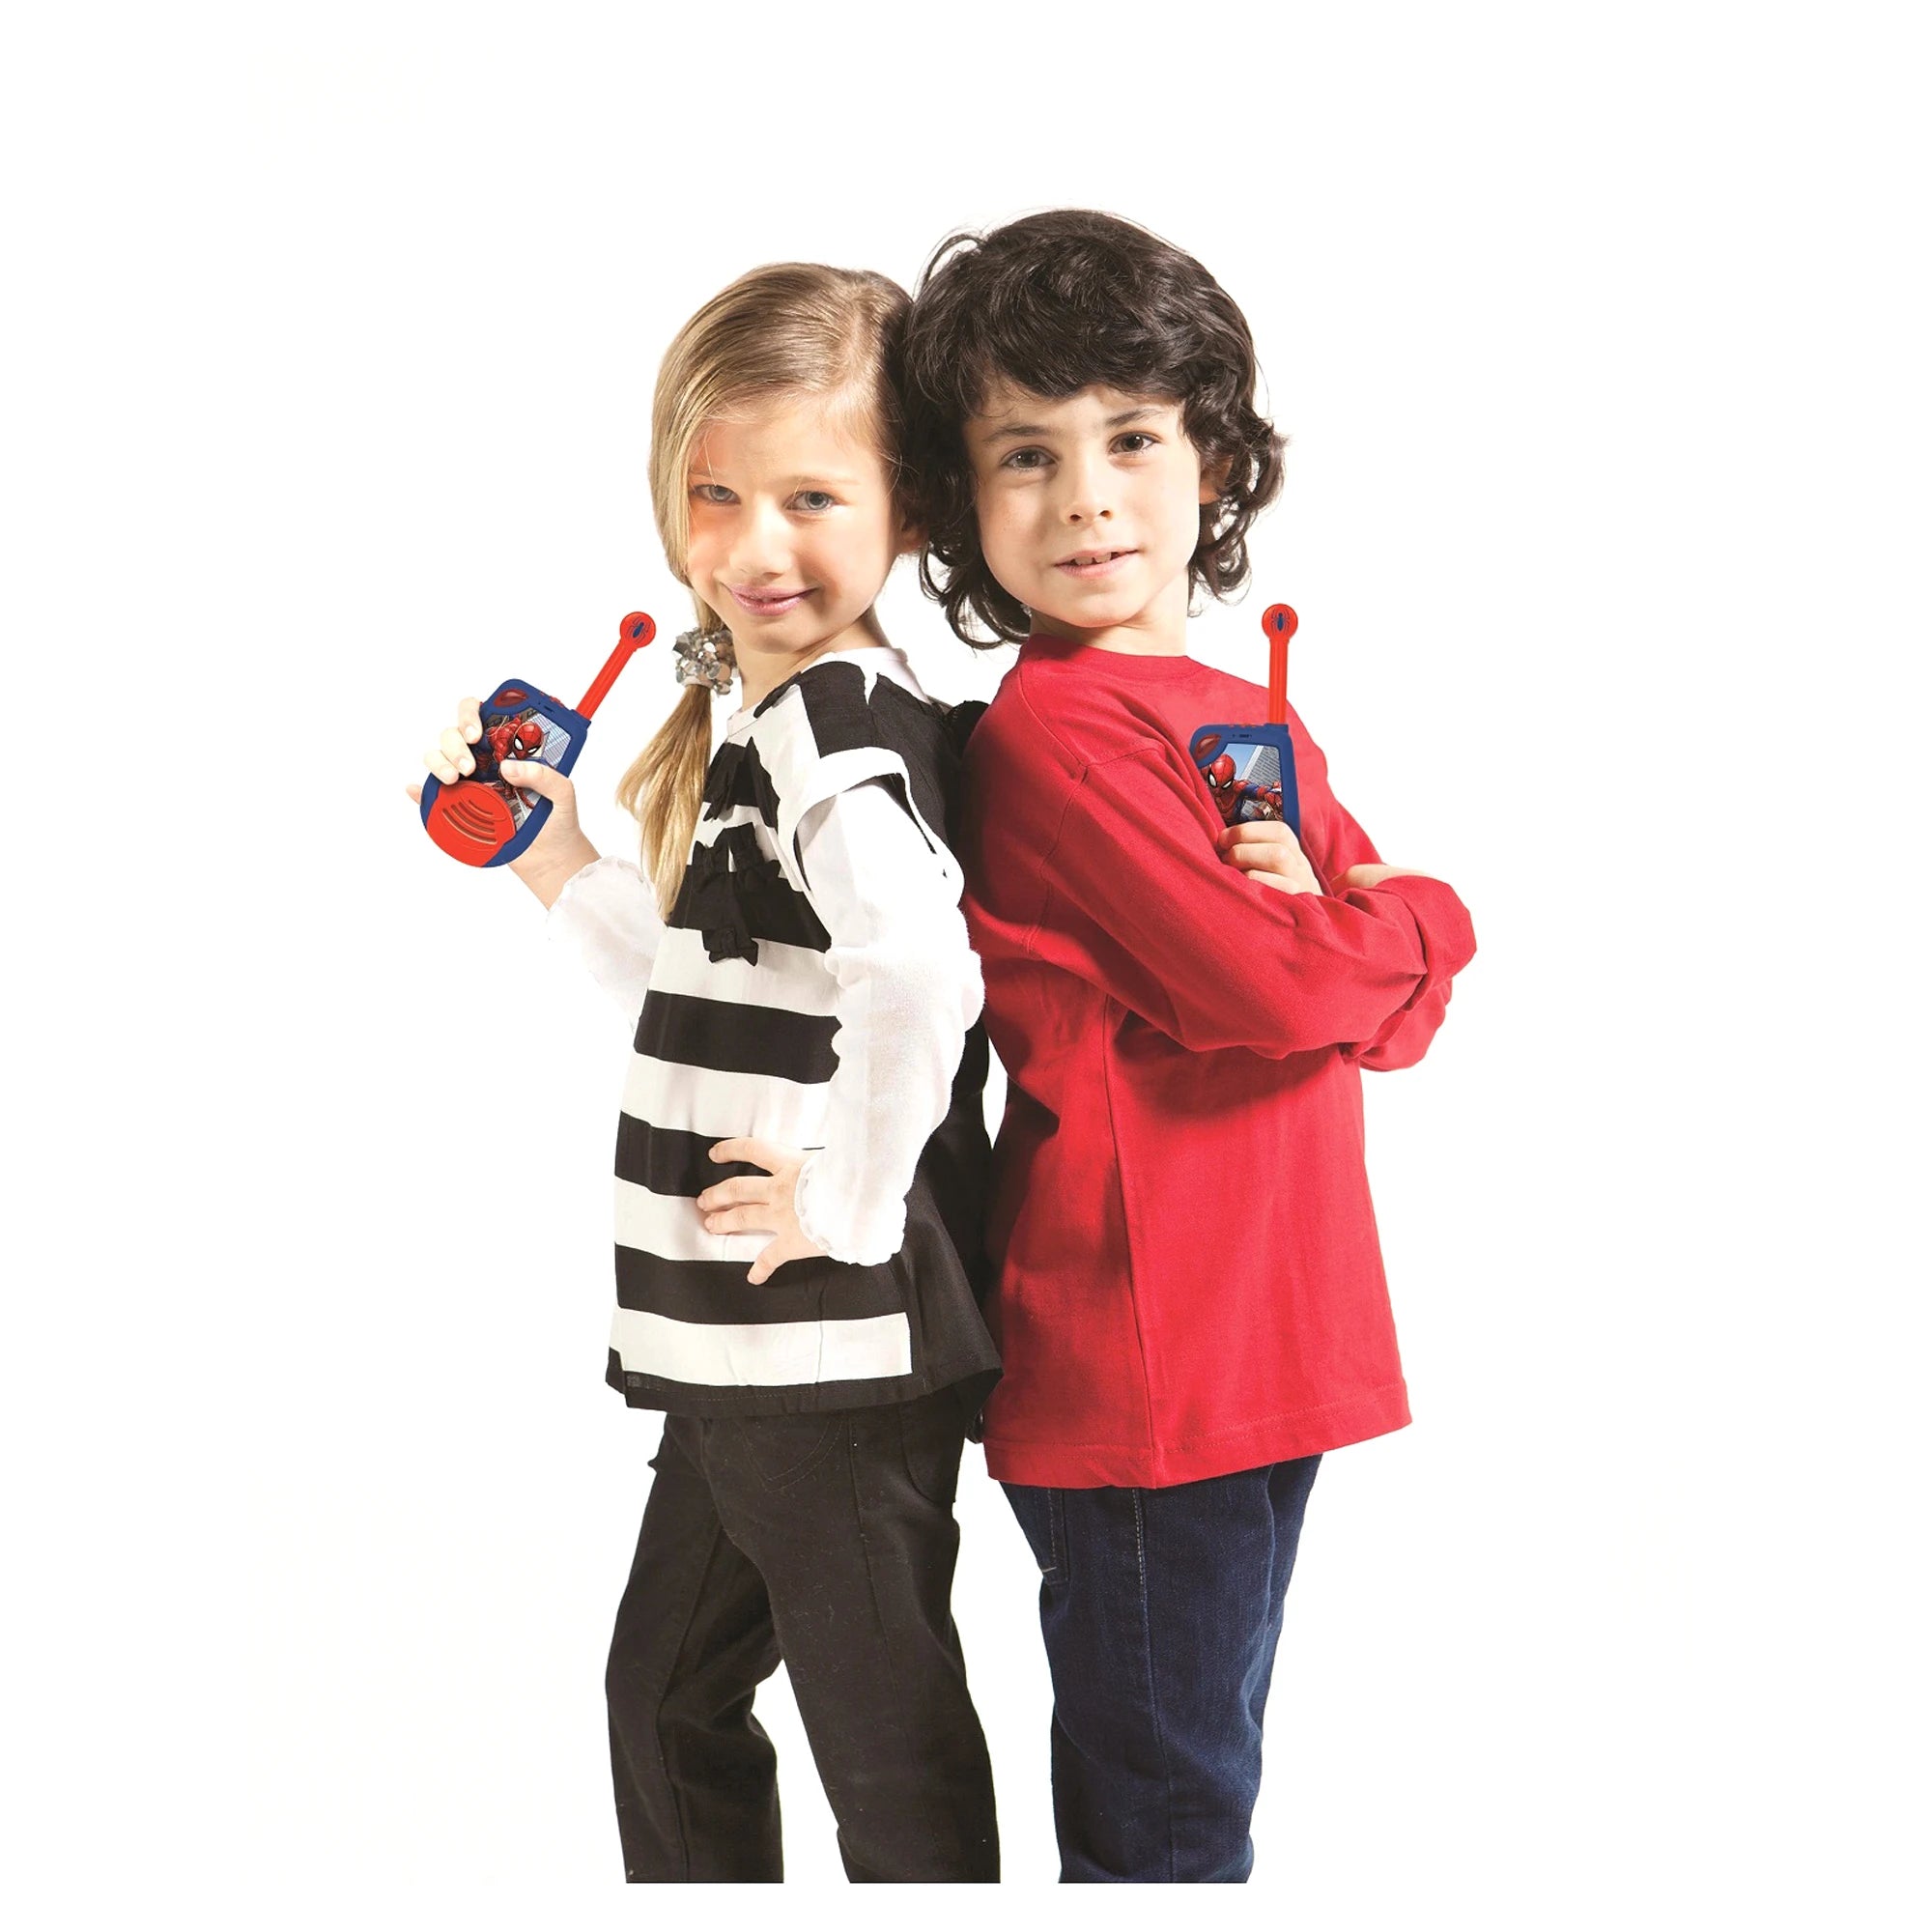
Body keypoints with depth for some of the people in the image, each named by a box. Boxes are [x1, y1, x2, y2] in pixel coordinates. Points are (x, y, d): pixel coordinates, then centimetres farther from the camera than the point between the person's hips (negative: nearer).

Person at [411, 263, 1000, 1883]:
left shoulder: (835, 723, -20)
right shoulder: (773, 721, 11)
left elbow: (922, 973, -38)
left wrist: (847, 1204, -27)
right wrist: (552, 856, 14)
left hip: (841, 1348, -10)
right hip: (748, 1348, 10)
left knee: (883, 1729, 4)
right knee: (670, 1690, 24)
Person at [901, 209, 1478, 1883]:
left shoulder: (1257, 722, 14)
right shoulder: (1054, 728, -13)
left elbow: (1401, 1015, 9)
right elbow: (1272, 991, -19)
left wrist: (1322, 914, -12)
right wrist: (1410, 923, 0)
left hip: (1264, 1348, 8)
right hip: (1141, 1357, -8)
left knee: (1185, 1782, 19)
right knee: (1171, 1817, 1)